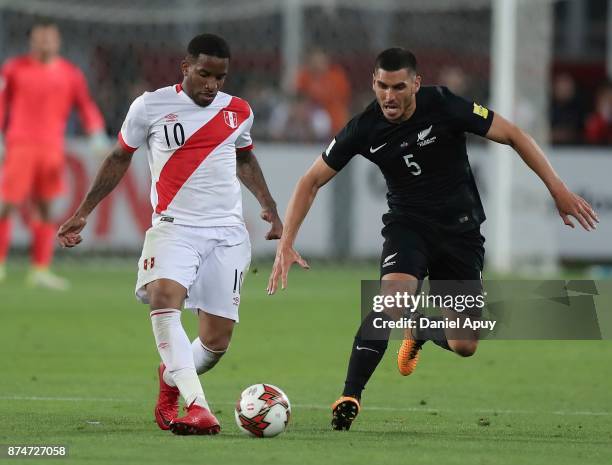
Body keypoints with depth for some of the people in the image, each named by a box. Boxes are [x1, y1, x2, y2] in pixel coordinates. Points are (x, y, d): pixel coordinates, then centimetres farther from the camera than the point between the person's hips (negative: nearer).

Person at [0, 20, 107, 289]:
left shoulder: (70, 74, 9)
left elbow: (85, 105, 7)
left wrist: (97, 134, -6)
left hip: (51, 148, 3)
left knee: (45, 207, 3)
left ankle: (40, 270, 6)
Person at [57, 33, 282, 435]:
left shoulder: (238, 112, 9)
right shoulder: (151, 107, -1)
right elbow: (120, 158, 13)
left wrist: (270, 207, 20)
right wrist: (83, 213, 11)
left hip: (228, 232, 3)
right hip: (175, 225, -3)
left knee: (217, 339, -3)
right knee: (164, 296, -33)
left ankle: (170, 381, 31)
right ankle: (196, 405, -40)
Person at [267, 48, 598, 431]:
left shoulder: (443, 106, -18)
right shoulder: (366, 129, -12)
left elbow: (513, 135, -10)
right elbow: (311, 181, -3)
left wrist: (559, 190, -14)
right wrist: (286, 244, -11)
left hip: (461, 230, 0)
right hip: (409, 225, 0)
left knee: (464, 346, -1)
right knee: (391, 302, -32)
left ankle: (420, 331, 36)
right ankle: (349, 399, -26)